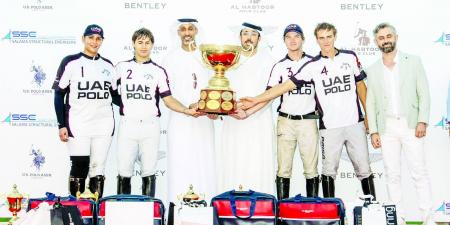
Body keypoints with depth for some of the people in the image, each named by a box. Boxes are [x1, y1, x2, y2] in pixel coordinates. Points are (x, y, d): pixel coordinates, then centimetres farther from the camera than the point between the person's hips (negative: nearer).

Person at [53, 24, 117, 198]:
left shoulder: (108, 65, 12)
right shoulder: (71, 62, 0)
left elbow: (114, 93, 19)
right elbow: (59, 95, -1)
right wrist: (62, 125, -7)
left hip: (104, 126, 4)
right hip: (78, 126, -4)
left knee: (98, 169, 6)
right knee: (79, 168, -4)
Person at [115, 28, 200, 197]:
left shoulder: (158, 71, 7)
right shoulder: (122, 67, 10)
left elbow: (168, 99, 2)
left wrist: (187, 110, -13)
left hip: (150, 126, 0)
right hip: (127, 125, 0)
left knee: (149, 172, 4)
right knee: (124, 172, 1)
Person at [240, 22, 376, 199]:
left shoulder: (350, 57, 6)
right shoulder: (313, 65, 0)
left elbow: (361, 85, 14)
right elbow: (286, 85, -4)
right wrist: (256, 100, -11)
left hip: (355, 123, 1)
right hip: (329, 126, -1)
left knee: (364, 169, 6)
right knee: (329, 170, 5)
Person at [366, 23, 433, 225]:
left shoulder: (413, 61, 6)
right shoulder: (373, 70, 10)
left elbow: (424, 93, 1)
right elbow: (371, 103, 8)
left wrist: (422, 121, -9)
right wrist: (373, 131, 1)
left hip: (411, 125, -2)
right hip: (386, 128, 2)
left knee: (419, 172, -3)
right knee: (392, 175, 4)